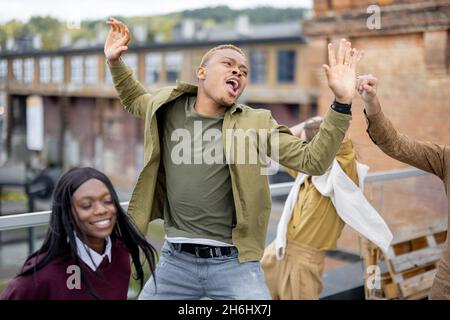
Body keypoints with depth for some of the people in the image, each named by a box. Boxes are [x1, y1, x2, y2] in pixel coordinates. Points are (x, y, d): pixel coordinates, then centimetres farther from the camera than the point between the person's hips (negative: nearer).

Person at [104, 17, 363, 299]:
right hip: (176, 259, 3)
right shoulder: (167, 106, 3)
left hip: (234, 263, -2)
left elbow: (313, 160, -8)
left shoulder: (256, 124, -4)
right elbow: (135, 100, 26)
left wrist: (342, 102, -17)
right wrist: (116, 62, 12)